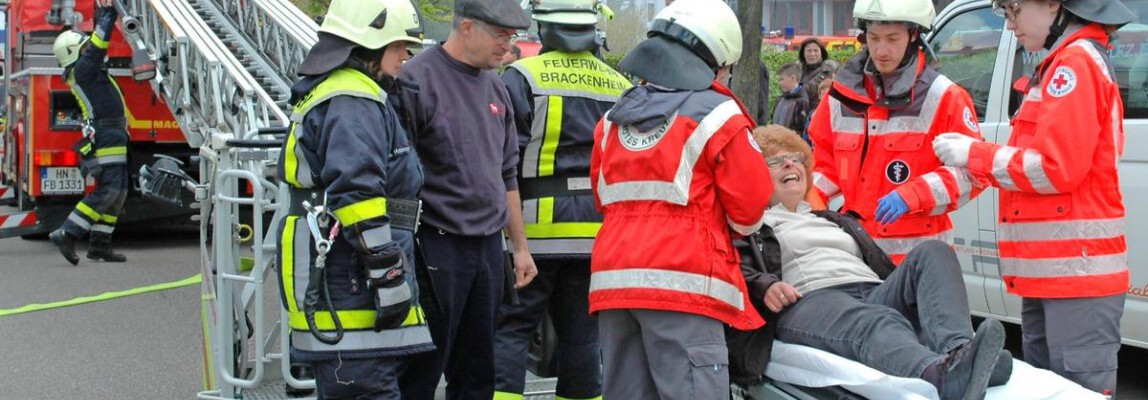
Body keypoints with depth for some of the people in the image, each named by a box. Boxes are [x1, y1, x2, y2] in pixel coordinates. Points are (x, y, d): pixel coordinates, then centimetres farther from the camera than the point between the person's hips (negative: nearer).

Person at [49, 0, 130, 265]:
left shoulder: (88, 69, 19)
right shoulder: (81, 69, -7)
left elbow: (98, 42, 27)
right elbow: (98, 44, -16)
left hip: (113, 136, 10)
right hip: (105, 137, -10)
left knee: (118, 192, 9)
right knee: (108, 191, -15)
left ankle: (100, 245, 9)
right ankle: (66, 234, -16)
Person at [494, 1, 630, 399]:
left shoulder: (525, 77, -7)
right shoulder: (620, 87, 10)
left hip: (537, 227, -4)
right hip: (597, 232, 5)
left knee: (510, 328, 0)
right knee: (582, 334, 11)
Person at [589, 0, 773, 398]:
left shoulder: (613, 119, 14)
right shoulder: (718, 115, -3)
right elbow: (748, 211, -1)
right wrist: (714, 228, 18)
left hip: (612, 279, 6)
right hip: (682, 283, -6)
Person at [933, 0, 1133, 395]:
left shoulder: (1075, 63, -10)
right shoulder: (1061, 65, 20)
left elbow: (1057, 168, -17)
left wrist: (975, 155, -8)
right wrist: (980, 157, 9)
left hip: (1076, 271, -10)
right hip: (1051, 271, 10)